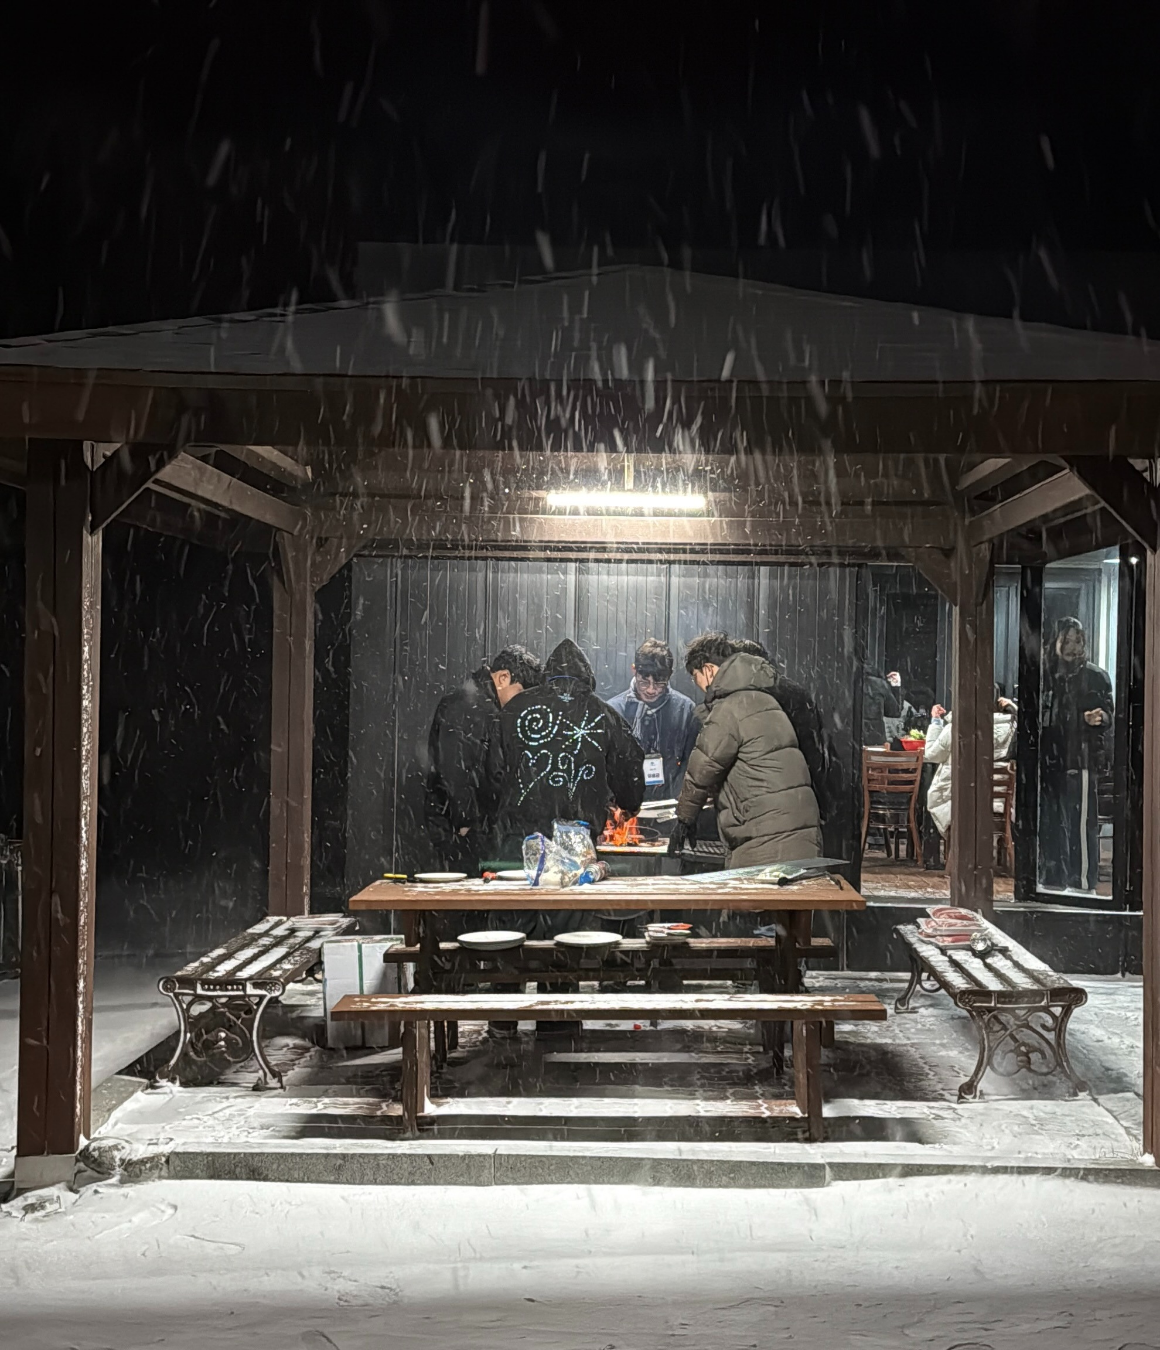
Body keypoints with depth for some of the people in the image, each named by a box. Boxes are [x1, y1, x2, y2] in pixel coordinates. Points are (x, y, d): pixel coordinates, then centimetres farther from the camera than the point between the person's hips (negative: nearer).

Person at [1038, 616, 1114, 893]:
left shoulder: (1095, 677, 3)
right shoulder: (1047, 676, 12)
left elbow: (1109, 714, 1)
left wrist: (1098, 718, -19)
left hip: (1080, 758, -4)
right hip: (1049, 759, 4)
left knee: (1081, 823, -8)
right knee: (1049, 822, 7)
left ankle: (1083, 882, -5)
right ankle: (1053, 878, 16)